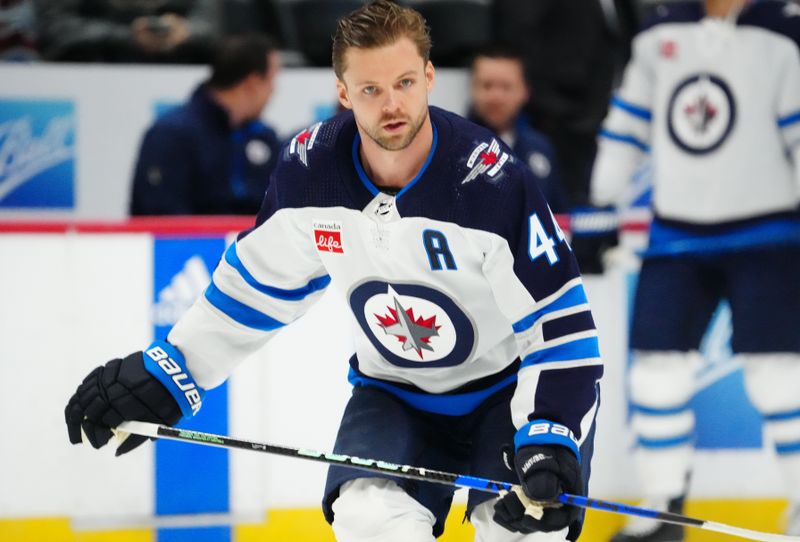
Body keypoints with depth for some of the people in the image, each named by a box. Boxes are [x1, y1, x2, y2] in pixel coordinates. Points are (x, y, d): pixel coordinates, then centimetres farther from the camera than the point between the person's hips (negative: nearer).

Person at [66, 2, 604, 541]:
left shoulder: (492, 181, -27)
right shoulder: (311, 168, -14)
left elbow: (559, 322, -24)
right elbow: (259, 281, 4)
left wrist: (549, 442, -35)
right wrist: (165, 370, 2)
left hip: (510, 385, -3)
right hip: (395, 390, 3)